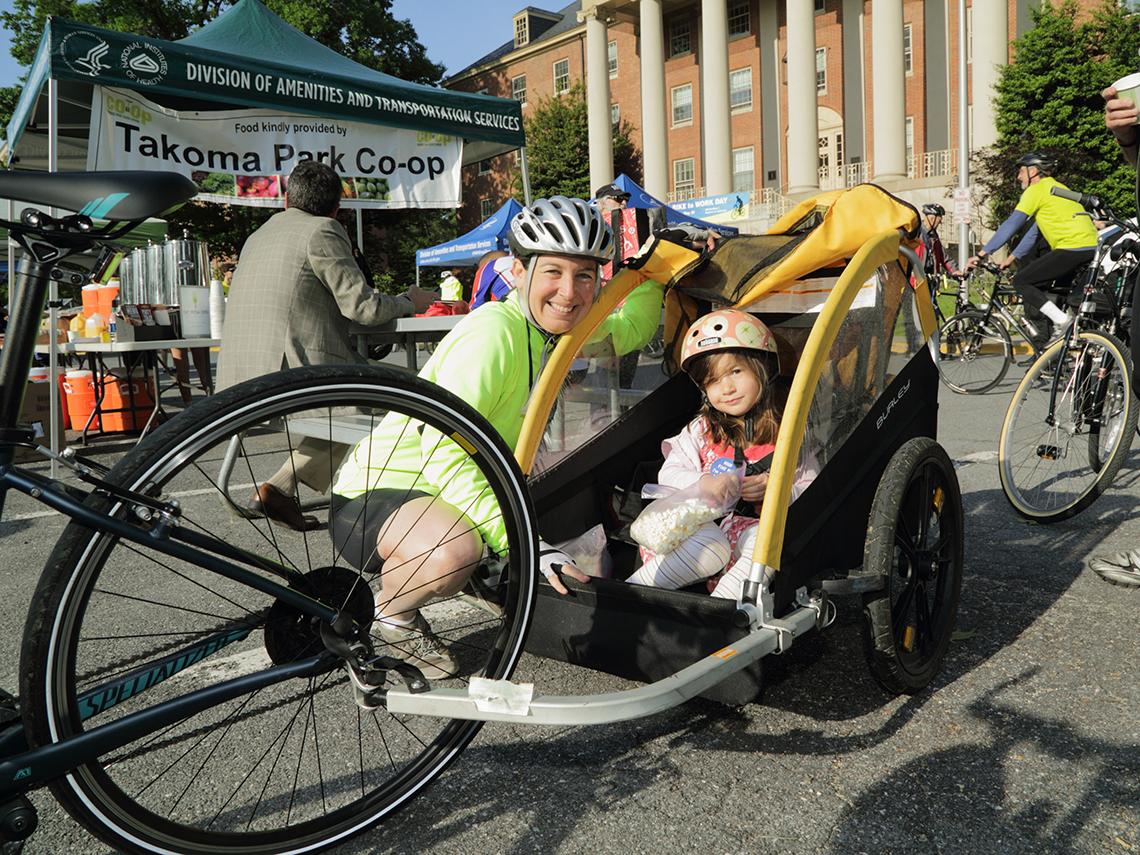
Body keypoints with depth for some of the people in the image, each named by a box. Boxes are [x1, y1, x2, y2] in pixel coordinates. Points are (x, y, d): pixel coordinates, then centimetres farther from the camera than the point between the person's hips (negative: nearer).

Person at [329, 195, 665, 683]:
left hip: (455, 496, 8)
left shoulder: (553, 330, 2)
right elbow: (443, 450, -33)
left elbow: (630, 329, 22)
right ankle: (388, 615, -6)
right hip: (376, 496, -8)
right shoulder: (494, 332, -25)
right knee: (453, 550, -40)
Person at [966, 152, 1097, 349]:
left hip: (1072, 248, -10)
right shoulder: (1054, 187, 26)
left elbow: (1010, 224, -8)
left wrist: (981, 254, -7)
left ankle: (1062, 320, -14)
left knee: (1021, 281, -6)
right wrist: (1012, 258, 26)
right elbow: (1035, 231, 27)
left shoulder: (1036, 189, -3)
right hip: (1091, 249, 10)